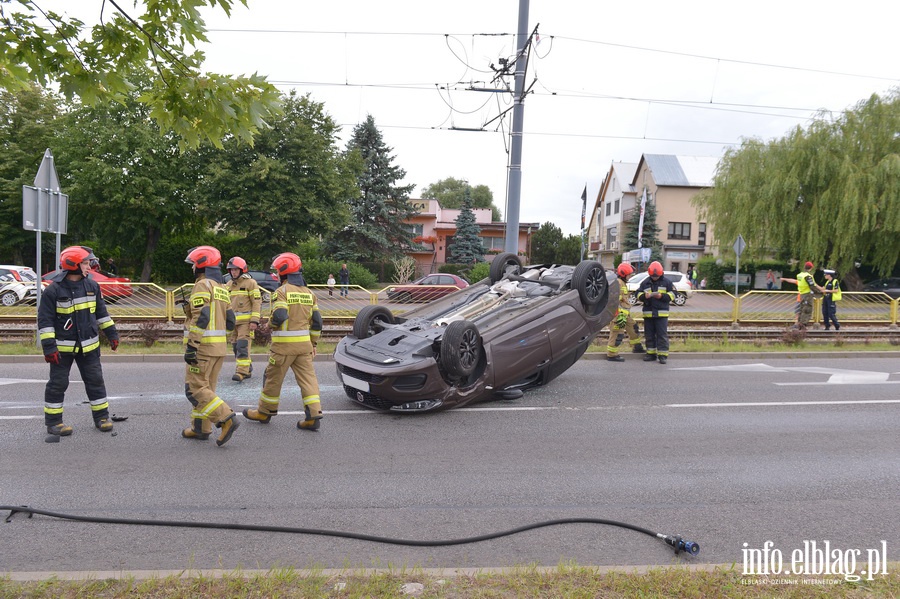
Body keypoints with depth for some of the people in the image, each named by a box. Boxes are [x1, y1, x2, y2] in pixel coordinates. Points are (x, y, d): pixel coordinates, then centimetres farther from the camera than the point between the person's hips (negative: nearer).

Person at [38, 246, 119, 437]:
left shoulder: (92, 285, 2)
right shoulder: (53, 290, -13)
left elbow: (101, 312, 12)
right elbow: (44, 320, -11)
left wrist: (111, 334, 11)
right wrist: (49, 346, -16)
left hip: (89, 346, 4)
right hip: (63, 347, -4)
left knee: (95, 380, 8)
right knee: (58, 383, 6)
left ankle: (101, 416, 19)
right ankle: (53, 421, 19)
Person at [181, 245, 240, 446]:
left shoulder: (202, 285, -10)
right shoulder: (221, 288, 16)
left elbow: (200, 318, -21)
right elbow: (230, 323, 14)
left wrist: (191, 347, -22)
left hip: (202, 346, -9)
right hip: (219, 347, 9)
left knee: (195, 389, -6)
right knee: (206, 388, 15)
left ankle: (226, 419, -13)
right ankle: (200, 428, 22)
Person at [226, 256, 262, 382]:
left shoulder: (250, 283, -4)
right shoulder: (229, 285, 16)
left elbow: (256, 302, -9)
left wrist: (254, 321, -16)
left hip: (246, 321, -7)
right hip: (233, 321, 7)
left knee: (242, 346, -14)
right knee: (235, 347, 9)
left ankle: (242, 372, -14)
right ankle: (248, 369, 20)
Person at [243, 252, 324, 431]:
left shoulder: (282, 291, -9)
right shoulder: (308, 293, 11)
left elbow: (279, 316, -21)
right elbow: (316, 321, 11)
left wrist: (270, 324, 1)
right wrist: (313, 343, 18)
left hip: (284, 343, -6)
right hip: (304, 343, 6)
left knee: (273, 377, 9)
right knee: (307, 377, 5)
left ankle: (265, 412, 23)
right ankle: (314, 414, -2)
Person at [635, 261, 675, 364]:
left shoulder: (667, 282, 3)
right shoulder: (645, 283, 8)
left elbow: (672, 295, 2)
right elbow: (638, 295, 9)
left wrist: (662, 296, -14)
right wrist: (644, 296, -13)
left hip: (662, 313, -3)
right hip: (648, 313, 3)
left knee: (662, 335, -5)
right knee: (649, 335, 8)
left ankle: (663, 355, -1)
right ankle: (651, 353, 17)